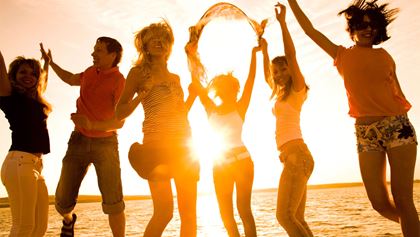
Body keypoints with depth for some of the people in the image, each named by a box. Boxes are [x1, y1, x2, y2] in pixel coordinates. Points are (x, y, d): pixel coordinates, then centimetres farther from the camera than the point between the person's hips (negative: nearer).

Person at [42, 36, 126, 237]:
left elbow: (119, 122, -17)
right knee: (63, 202, 1)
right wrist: (51, 63, 18)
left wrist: (92, 125, -34)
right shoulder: (91, 72, 7)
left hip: (105, 143, -4)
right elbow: (71, 79, 30)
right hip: (79, 141, 4)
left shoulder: (119, 82, -11)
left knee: (113, 203, -13)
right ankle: (68, 220, 36)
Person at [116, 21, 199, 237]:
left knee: (189, 214, 3)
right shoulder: (139, 72, 5)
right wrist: (142, 95, -14)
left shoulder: (175, 78, 20)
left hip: (183, 146, 6)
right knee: (164, 212, -12)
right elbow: (120, 112, 0)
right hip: (157, 144, -5)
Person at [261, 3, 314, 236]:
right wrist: (264, 50, 42)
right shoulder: (282, 94, 22)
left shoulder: (297, 89, 1)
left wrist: (282, 21, -8)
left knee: (285, 215, -17)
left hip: (297, 155, -9)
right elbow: (267, 77, 40)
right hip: (293, 158, 9)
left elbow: (291, 55, -9)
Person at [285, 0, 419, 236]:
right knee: (380, 202, 1)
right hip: (365, 133, 1)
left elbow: (398, 92, 12)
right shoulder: (342, 55, 11)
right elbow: (310, 30, 12)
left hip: (397, 126, -1)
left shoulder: (383, 55, 11)